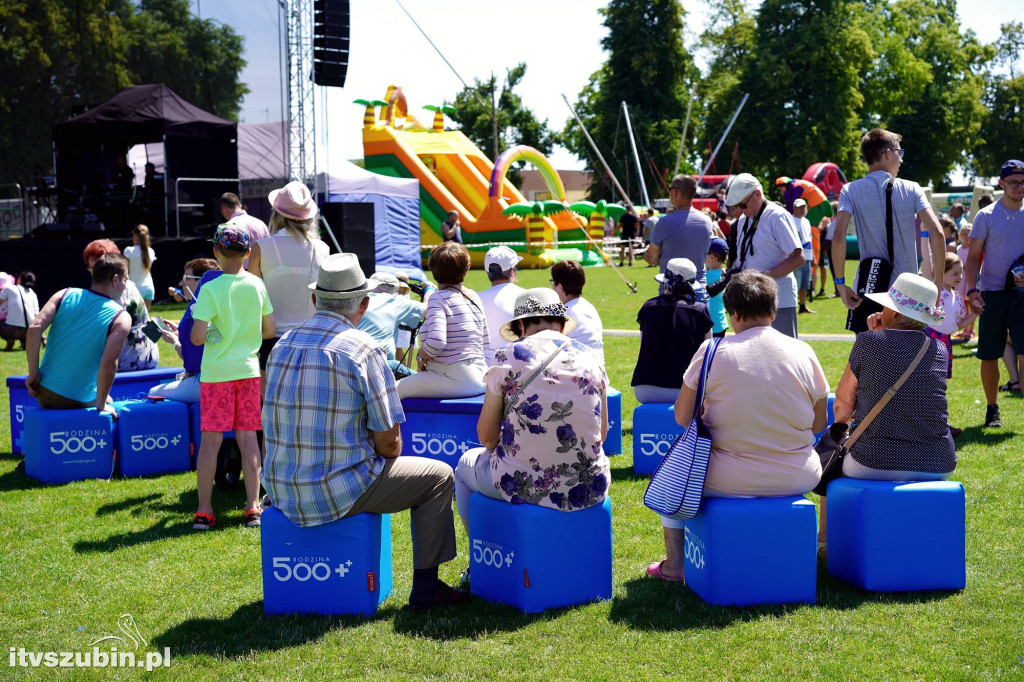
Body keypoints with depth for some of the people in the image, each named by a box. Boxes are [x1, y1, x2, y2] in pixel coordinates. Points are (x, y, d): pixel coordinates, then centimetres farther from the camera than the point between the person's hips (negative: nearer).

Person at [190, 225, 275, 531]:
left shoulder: (210, 289, -11)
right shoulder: (257, 285, 1)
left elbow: (197, 337, -16)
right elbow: (270, 331, 6)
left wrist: (212, 334, 6)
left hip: (216, 373, -3)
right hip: (249, 369, 3)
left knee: (210, 439, 1)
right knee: (248, 437, 7)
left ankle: (204, 511, 5)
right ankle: (253, 507, 7)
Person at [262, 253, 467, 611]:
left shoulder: (283, 344, 6)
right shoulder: (363, 349, -13)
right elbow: (388, 441, -12)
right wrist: (389, 455, 13)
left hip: (281, 492, 7)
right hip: (338, 492, -7)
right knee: (439, 476, 13)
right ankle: (425, 589, 14)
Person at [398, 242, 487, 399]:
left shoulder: (438, 298, -11)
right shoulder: (474, 296, 12)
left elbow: (436, 342, -25)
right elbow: (485, 339, 17)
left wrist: (421, 357, -4)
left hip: (456, 381, -9)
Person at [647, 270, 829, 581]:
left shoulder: (712, 351, -11)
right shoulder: (803, 352, -4)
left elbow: (682, 417, -4)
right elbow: (819, 424, 5)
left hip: (730, 481, -2)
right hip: (798, 480, 3)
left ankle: (674, 565, 32)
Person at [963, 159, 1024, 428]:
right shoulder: (986, 216, -1)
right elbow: (973, 257, -1)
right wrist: (972, 290, -13)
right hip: (992, 293, -2)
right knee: (989, 355, 5)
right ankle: (992, 410, 21)